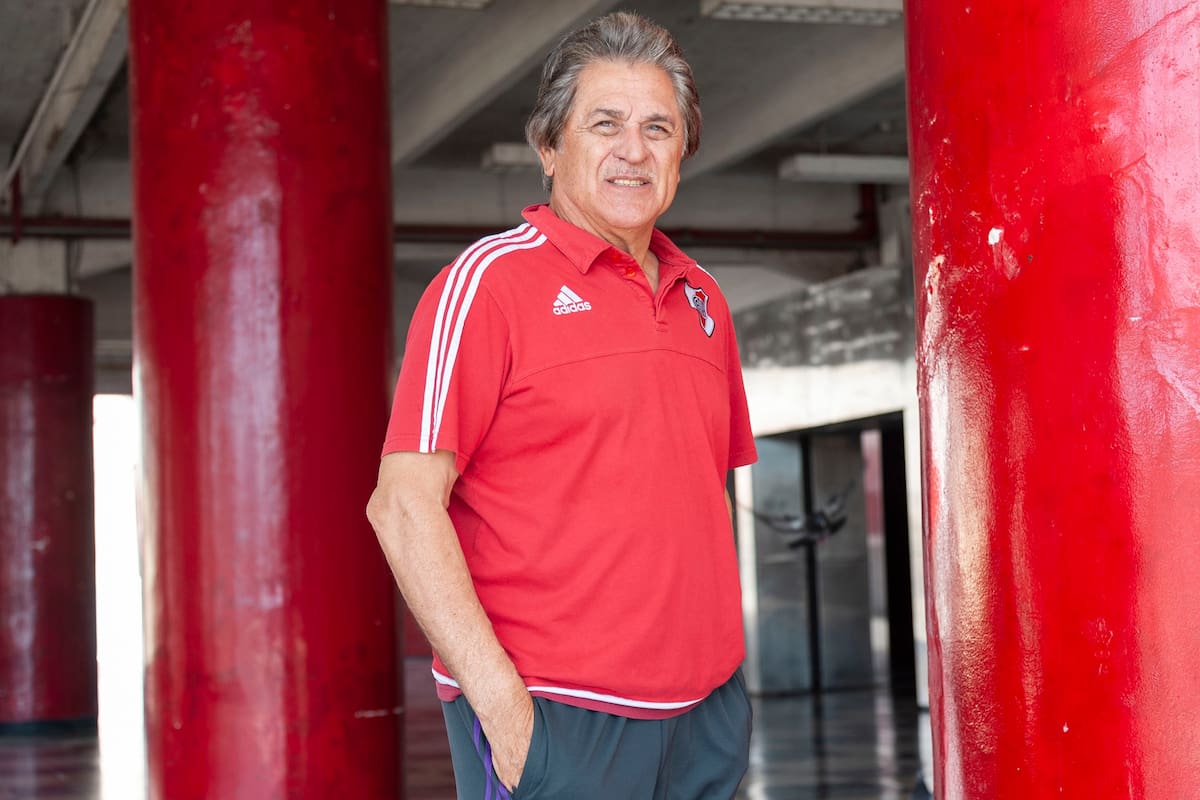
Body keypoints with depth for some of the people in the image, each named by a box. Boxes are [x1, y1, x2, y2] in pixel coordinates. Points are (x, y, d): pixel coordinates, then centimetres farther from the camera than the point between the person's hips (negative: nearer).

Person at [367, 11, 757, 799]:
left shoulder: (703, 298, 13)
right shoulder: (490, 280, -6)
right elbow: (404, 503, -12)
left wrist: (724, 656, 12)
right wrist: (495, 693, -17)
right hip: (549, 717, -6)